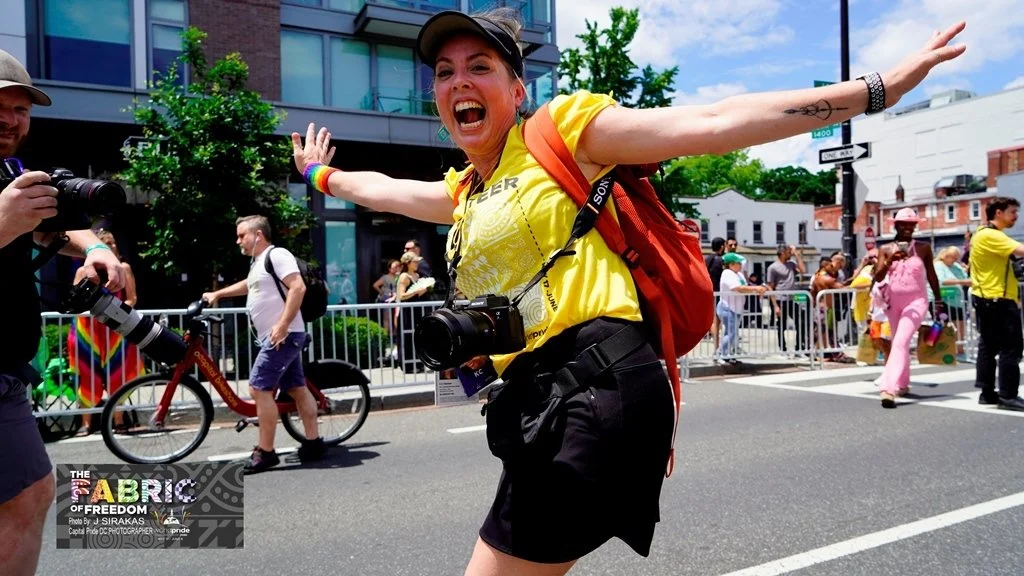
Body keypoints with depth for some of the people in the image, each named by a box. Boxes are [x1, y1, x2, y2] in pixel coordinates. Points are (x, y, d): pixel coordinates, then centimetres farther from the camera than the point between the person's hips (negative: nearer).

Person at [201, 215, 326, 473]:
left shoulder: (276, 255, -12)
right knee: (297, 389, 10)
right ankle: (313, 443, 15)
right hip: (276, 337, 10)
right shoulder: (257, 263, 19)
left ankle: (265, 452, -4)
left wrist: (283, 324, -27)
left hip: (283, 336, -10)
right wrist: (217, 294, 40)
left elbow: (298, 287, -23)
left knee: (259, 388, -10)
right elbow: (248, 285, 41)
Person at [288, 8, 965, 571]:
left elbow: (716, 124, -3)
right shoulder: (462, 193, 22)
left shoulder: (562, 129, 2)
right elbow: (385, 189, 41)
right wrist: (322, 174, 57)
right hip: (535, 397, 8)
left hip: (600, 387, -8)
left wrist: (875, 90, -6)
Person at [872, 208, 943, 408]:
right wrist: (890, 261, -24)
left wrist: (939, 301, 14)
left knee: (900, 342, -19)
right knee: (899, 343, 16)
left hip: (916, 301, -3)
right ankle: (903, 384, 33)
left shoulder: (923, 248, 1)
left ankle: (889, 388, -26)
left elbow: (931, 275, 10)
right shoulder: (886, 249, 1)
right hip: (893, 301, 3)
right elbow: (878, 278, -7)